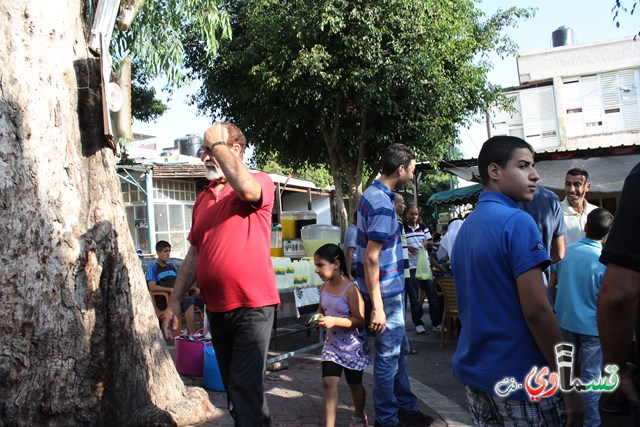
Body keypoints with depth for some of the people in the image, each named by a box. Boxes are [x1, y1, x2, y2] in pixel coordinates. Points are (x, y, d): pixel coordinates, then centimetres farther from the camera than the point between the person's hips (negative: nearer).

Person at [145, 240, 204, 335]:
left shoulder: (172, 265, 23)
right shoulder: (152, 268, 2)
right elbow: (152, 287, -14)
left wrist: (193, 288, 9)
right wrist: (171, 289, -24)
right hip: (164, 300, -7)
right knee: (189, 300, -35)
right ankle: (192, 334, -40)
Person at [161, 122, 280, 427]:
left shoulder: (261, 182, -5)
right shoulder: (203, 199, 14)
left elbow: (247, 188, -32)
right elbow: (194, 255, 18)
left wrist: (218, 143, -17)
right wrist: (174, 302, 13)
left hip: (253, 304, -7)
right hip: (216, 308, 7)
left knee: (246, 388, -9)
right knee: (232, 388, 17)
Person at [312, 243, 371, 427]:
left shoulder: (351, 289, -22)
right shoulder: (324, 287, -2)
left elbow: (360, 320, -22)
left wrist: (334, 321, -32)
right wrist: (318, 316, -8)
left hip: (352, 345, -4)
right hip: (332, 342, 5)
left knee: (354, 384, 16)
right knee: (329, 382, -9)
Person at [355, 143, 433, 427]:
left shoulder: (372, 193, 8)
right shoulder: (383, 204, -22)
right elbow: (371, 258, -25)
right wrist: (377, 307, -23)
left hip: (390, 288, 10)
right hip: (386, 292, -10)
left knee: (399, 351, 20)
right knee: (388, 356, 3)